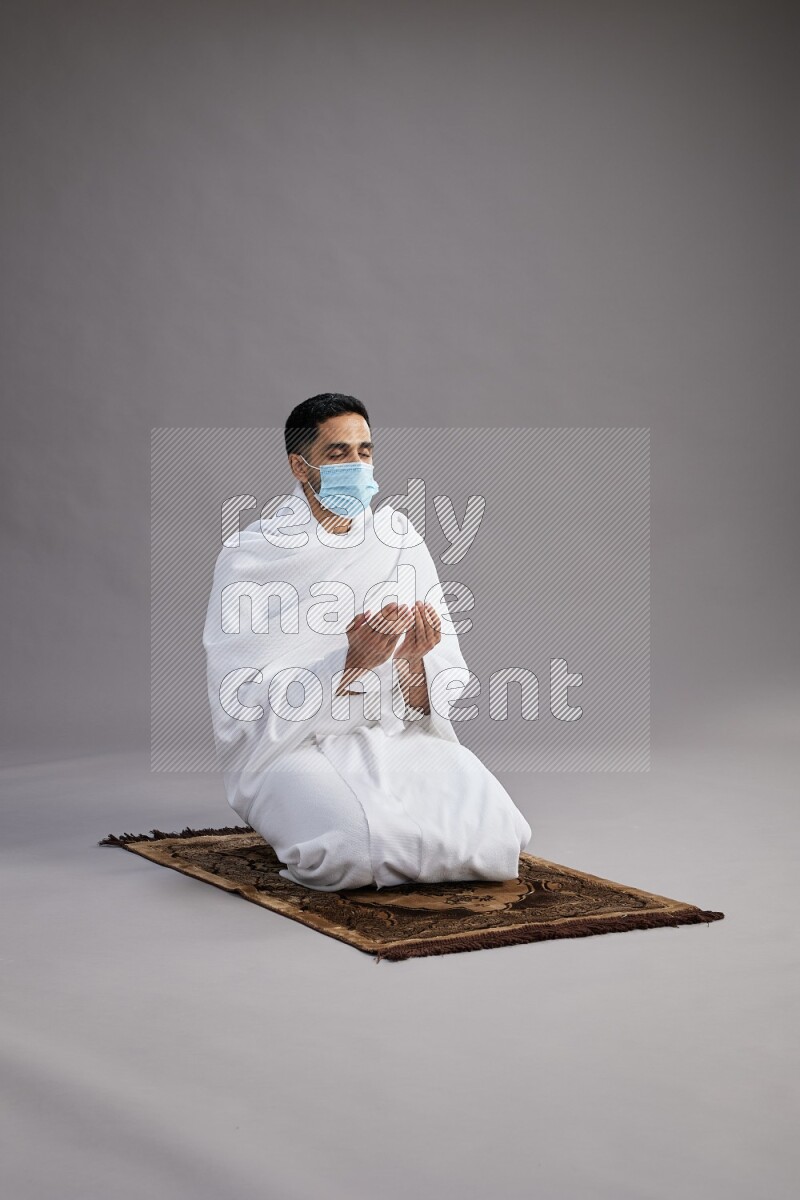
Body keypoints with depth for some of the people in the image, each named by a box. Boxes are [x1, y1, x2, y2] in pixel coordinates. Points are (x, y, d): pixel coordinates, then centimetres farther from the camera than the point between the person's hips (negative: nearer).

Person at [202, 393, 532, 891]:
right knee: (358, 841, -34)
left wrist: (412, 662, -20)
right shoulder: (252, 555, -5)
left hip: (393, 738, 4)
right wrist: (350, 664, -25)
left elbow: (431, 704, 5)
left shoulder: (399, 541, 6)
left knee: (493, 829, -23)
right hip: (292, 747, -3)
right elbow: (243, 701, -13)